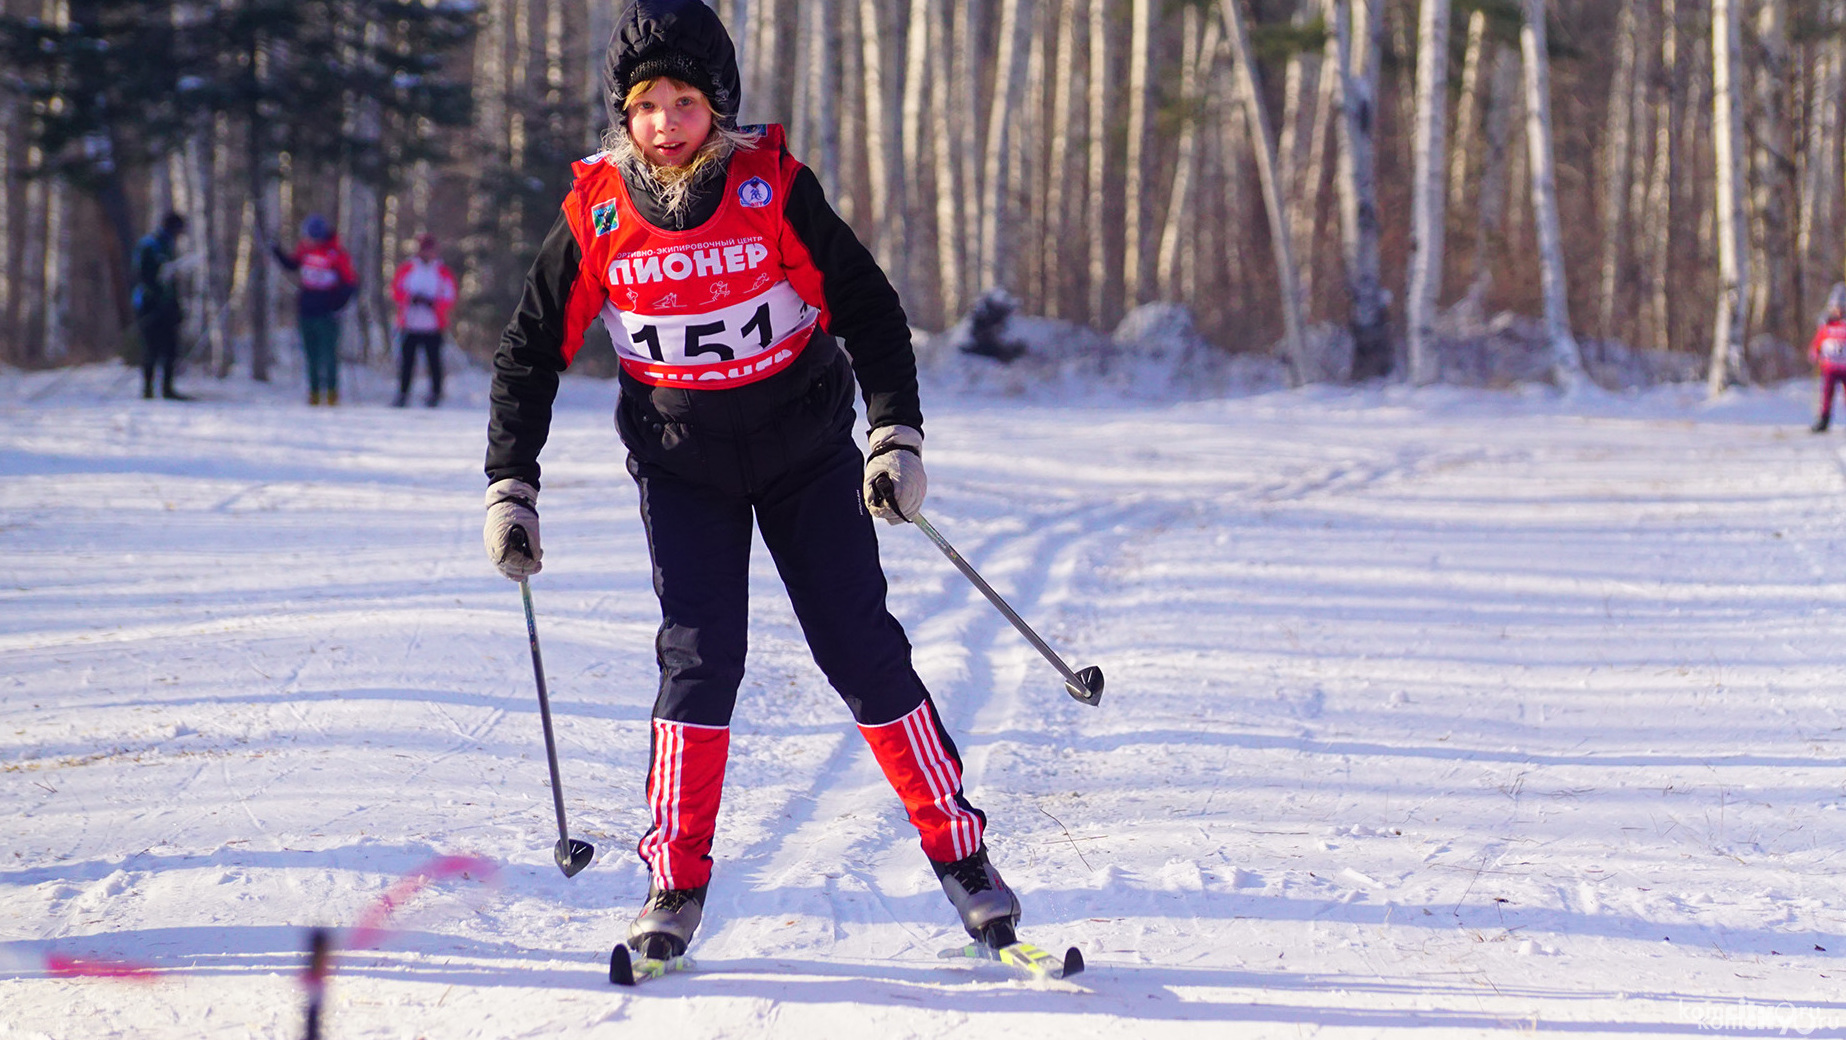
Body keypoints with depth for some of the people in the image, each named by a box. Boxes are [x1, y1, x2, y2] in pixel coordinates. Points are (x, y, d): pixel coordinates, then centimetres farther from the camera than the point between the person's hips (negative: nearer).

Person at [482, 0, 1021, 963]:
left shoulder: (774, 189, -15)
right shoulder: (597, 214, -10)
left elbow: (867, 309, -7)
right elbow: (531, 350, 0)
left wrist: (897, 434, -16)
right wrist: (510, 487, -5)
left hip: (805, 449, -1)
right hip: (683, 466, 1)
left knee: (861, 649, -3)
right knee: (700, 656, -13)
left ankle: (957, 849, 9)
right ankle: (676, 883, -6)